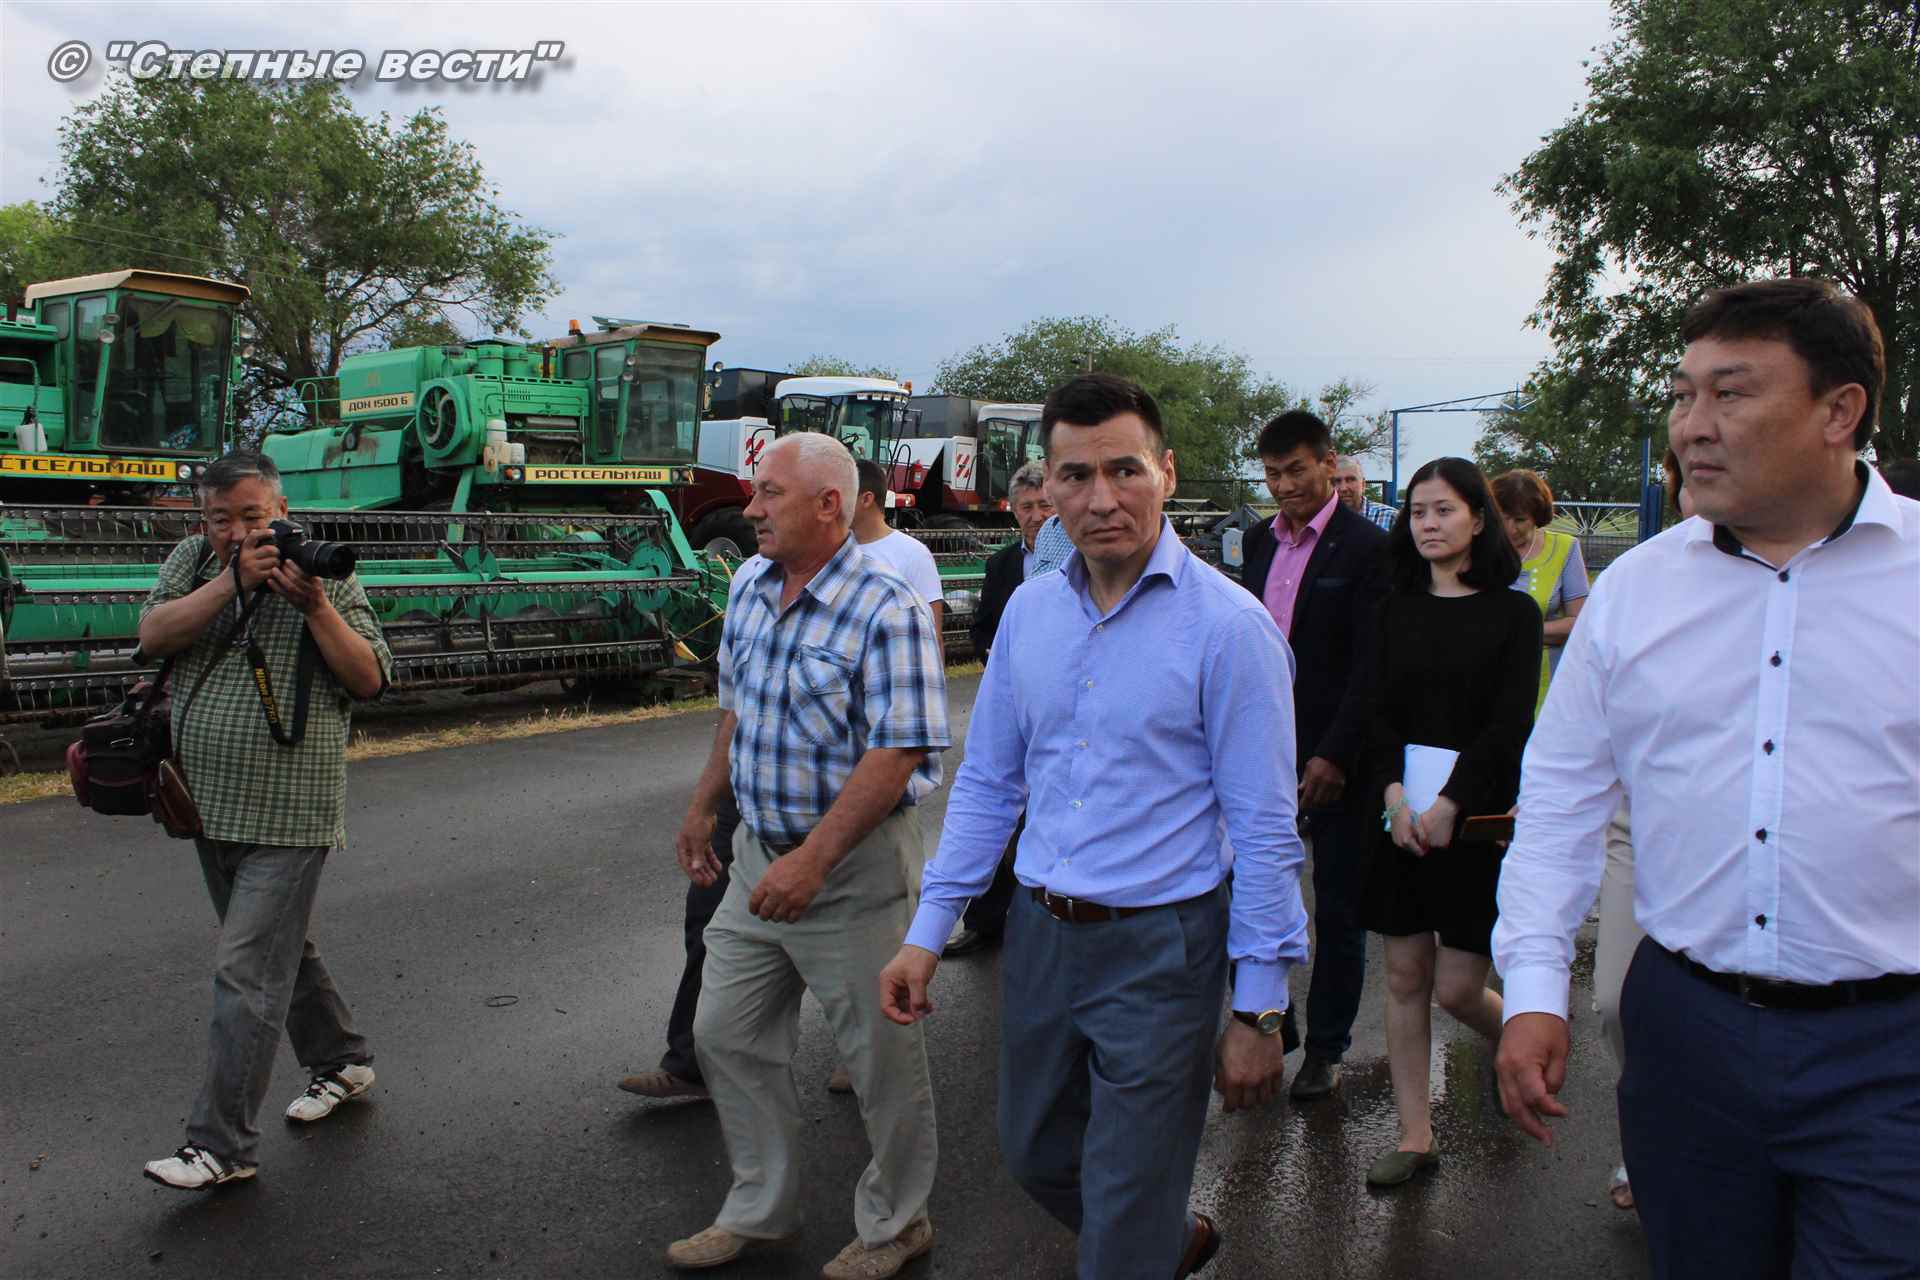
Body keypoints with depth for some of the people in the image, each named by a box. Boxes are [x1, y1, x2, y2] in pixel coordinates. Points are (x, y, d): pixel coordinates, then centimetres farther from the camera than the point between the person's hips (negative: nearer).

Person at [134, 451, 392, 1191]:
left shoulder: (328, 576, -5)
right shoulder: (192, 562, 6)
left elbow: (370, 681, -9)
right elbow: (152, 636, -10)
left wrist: (315, 606, -21)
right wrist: (233, 582, -21)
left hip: (287, 818, -6)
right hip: (209, 809, 6)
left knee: (246, 975, -7)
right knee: (279, 950, 20)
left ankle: (223, 1145, 1)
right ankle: (341, 1062, 39)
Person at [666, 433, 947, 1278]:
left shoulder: (887, 612, -20)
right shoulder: (748, 592, 5)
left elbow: (897, 753, -24)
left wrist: (812, 860, -27)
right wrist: (703, 807, 18)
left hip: (855, 863, -7)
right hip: (759, 854, 8)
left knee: (881, 1056, 7)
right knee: (728, 1036, 16)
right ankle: (760, 1211, 36)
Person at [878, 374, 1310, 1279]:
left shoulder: (1227, 624, -14)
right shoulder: (1029, 610, 2)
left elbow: (1264, 831, -12)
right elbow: (986, 781, 9)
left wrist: (1259, 1010, -12)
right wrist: (928, 931, 5)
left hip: (1159, 948, -6)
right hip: (1040, 933, 6)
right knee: (1036, 1158, 24)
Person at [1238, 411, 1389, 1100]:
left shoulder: (1366, 546, -9)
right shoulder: (1259, 540, 10)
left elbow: (1371, 665, -14)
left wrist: (1335, 755, -18)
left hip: (1334, 756, -5)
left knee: (1337, 908, 8)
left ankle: (1325, 1049, 22)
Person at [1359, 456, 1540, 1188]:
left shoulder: (1513, 613, -2)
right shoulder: (1397, 610, 8)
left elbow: (1509, 722, -8)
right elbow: (1379, 713, 3)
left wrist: (1448, 806, -15)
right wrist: (1395, 797, -11)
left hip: (1476, 816, -3)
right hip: (1404, 810, 4)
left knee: (1457, 987, -1)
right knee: (1405, 975, 6)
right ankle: (1415, 1136, 16)